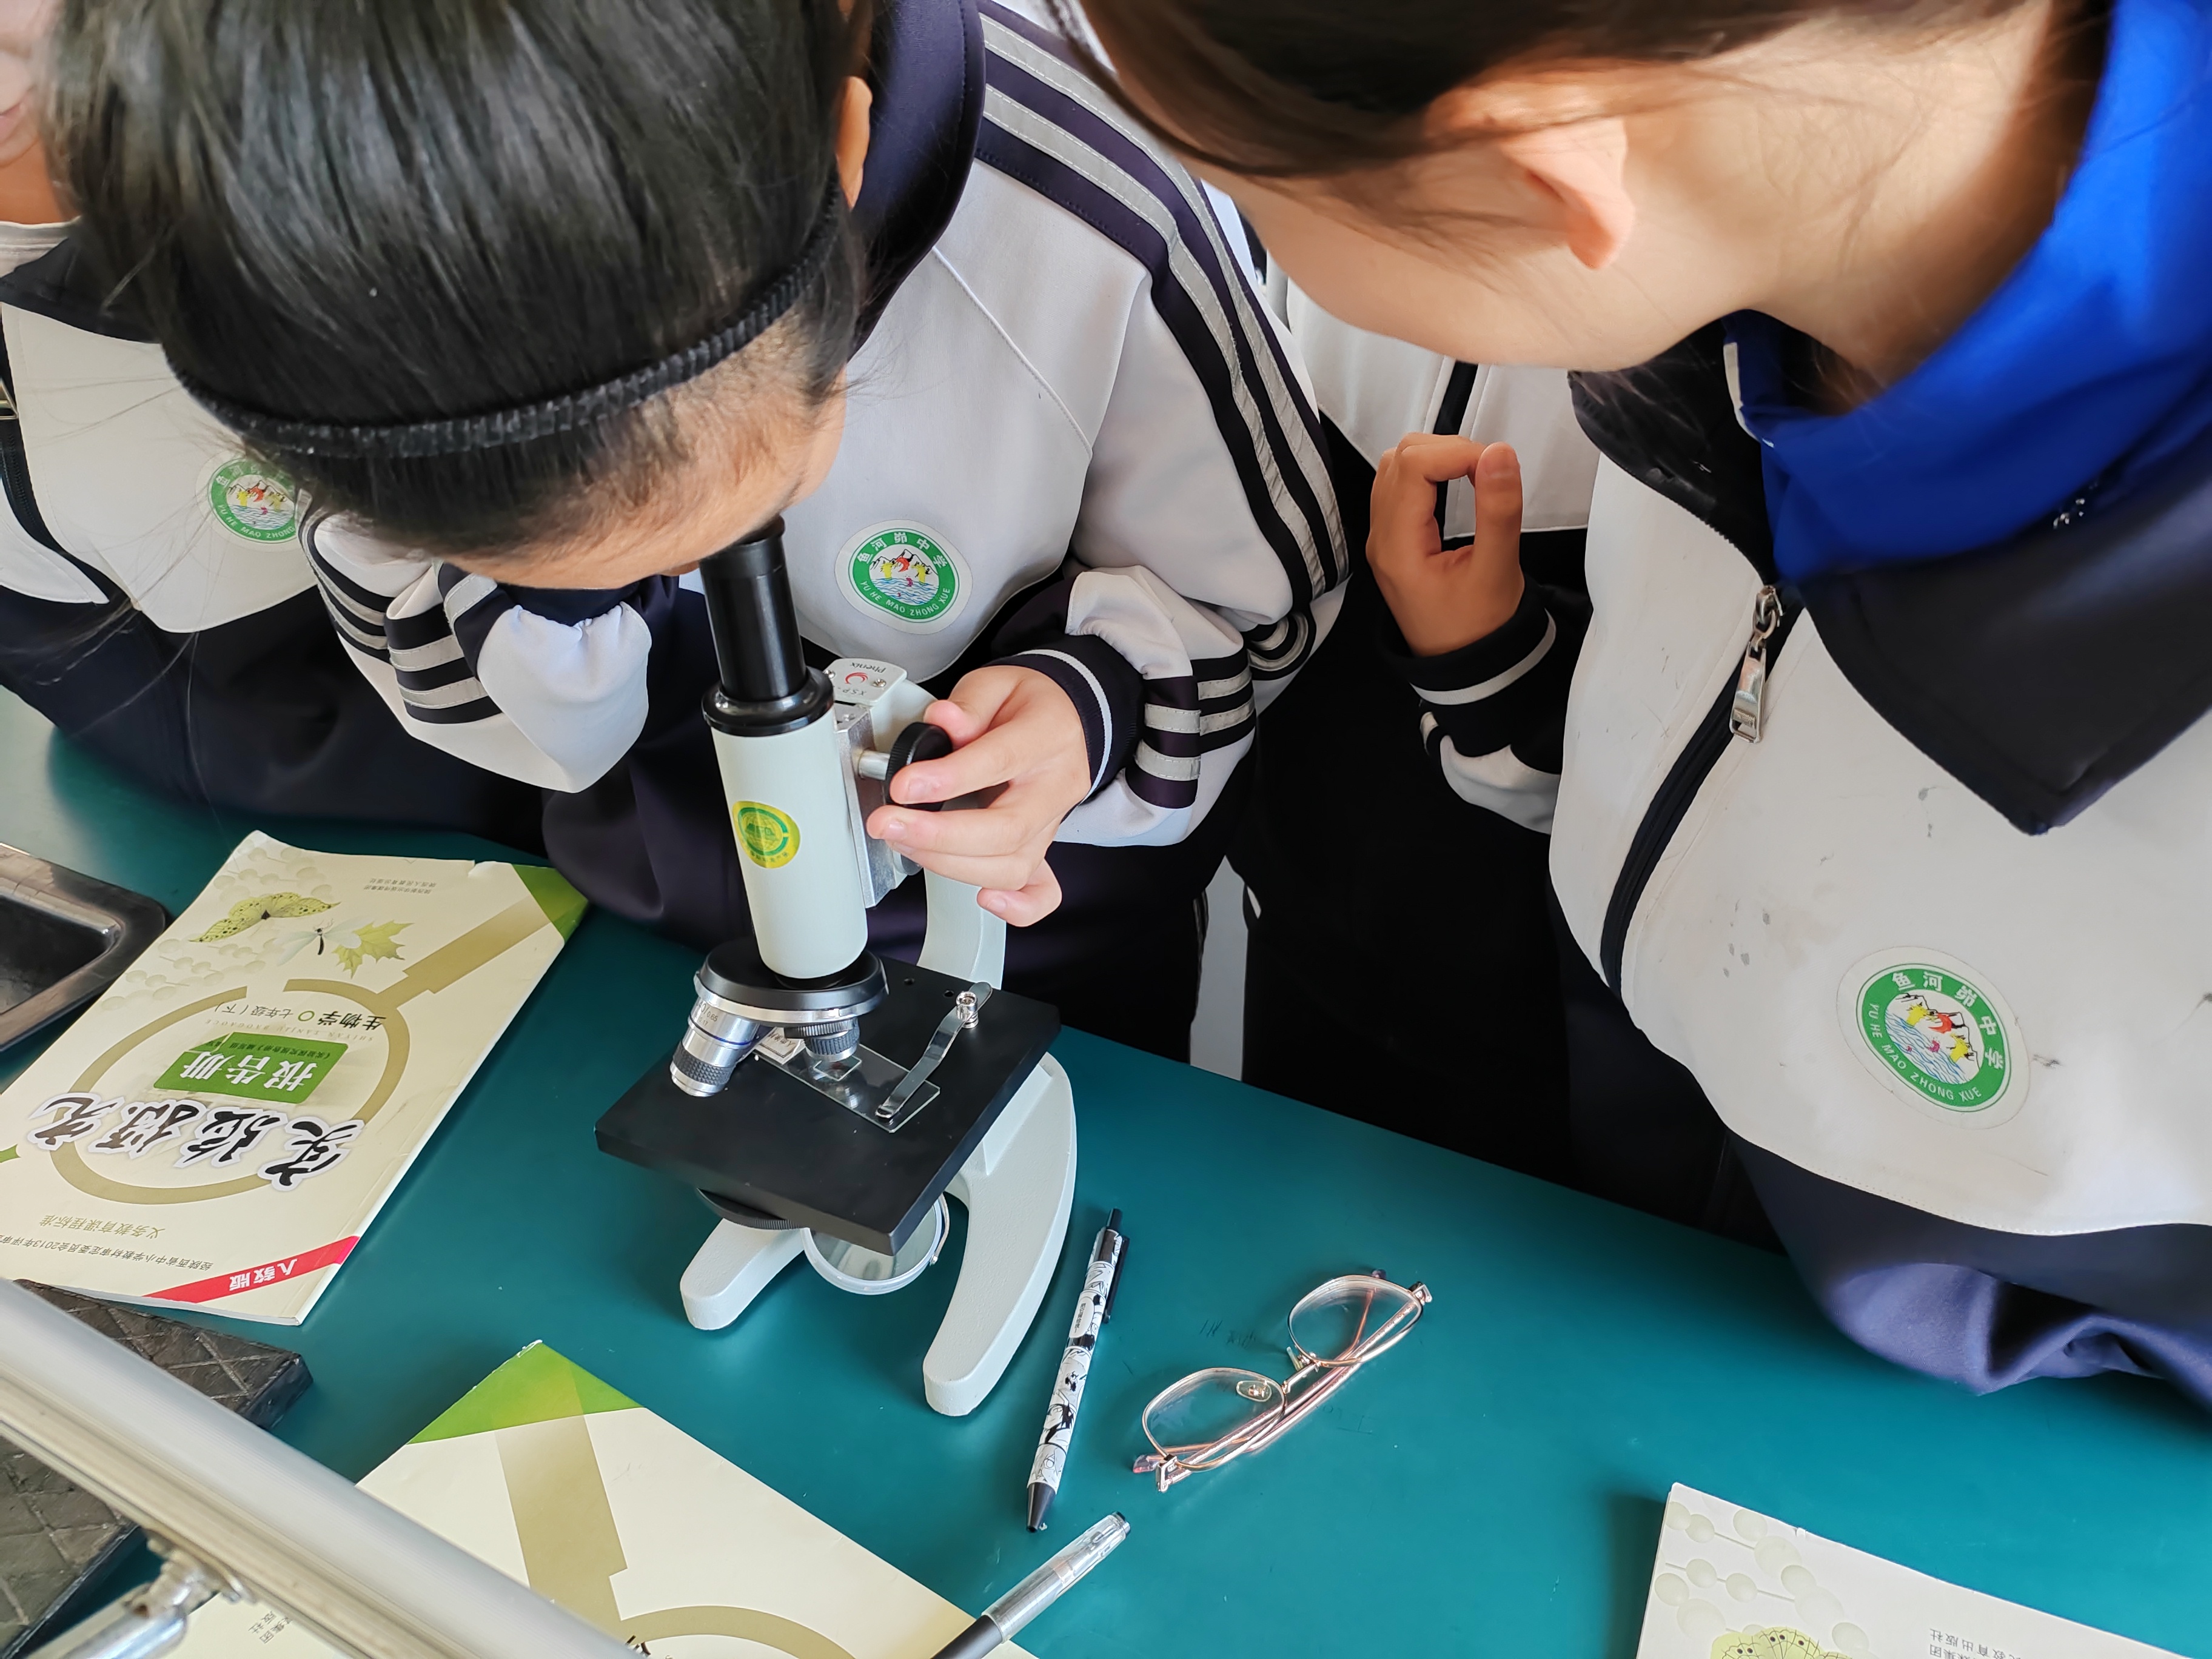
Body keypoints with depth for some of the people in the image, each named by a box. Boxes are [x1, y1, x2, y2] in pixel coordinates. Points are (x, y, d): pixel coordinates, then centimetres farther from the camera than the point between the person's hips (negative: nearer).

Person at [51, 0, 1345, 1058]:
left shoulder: (1086, 231, -35)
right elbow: (477, 707, -13)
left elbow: (1257, 594, -16)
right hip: (665, 923, 3)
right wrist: (538, 583, -36)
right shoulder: (377, 269, -27)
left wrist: (1089, 702, -37)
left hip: (1032, 915, -2)